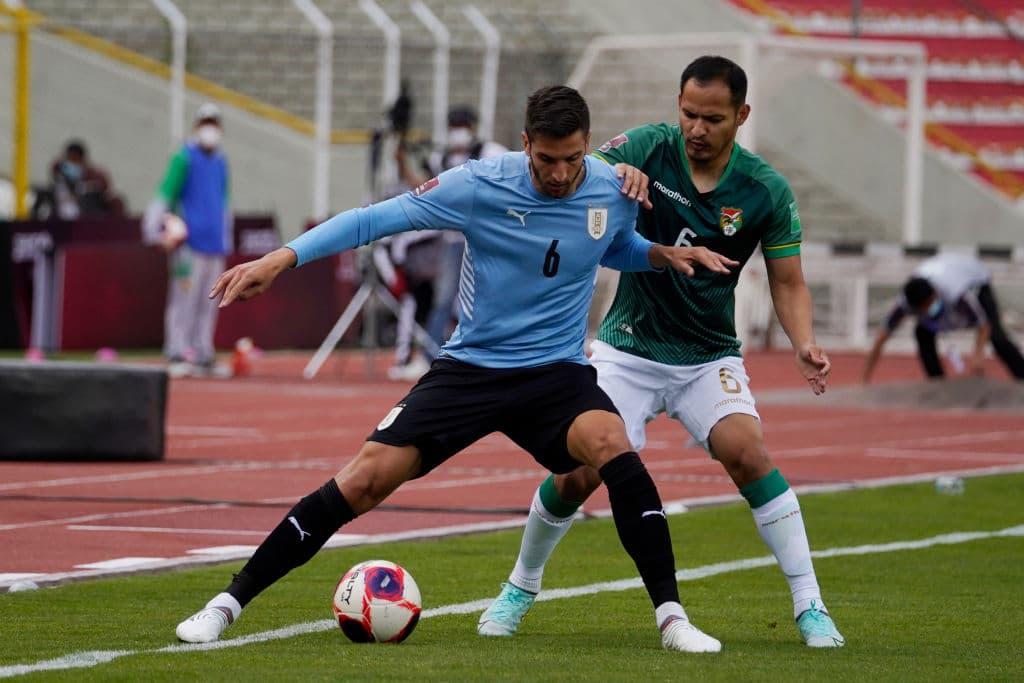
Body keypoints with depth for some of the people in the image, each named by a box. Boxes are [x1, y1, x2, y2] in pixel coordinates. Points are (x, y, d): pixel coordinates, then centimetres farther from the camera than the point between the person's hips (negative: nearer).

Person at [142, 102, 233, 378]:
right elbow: (165, 194, -11)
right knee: (184, 299, -9)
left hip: (215, 243, 7)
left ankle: (203, 356, 12)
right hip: (190, 242, -7)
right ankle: (177, 355, -9)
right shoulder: (184, 159, -4)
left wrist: (227, 238, 26)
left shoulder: (220, 163, 17)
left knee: (208, 304, 8)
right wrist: (155, 229, -21)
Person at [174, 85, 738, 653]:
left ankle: (670, 615, -22)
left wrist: (665, 255, 0)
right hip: (469, 368, -1)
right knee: (365, 478, -13)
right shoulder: (480, 185, -14)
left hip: (556, 371, 1)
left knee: (609, 443, -31)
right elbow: (375, 219, -11)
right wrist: (284, 257, -20)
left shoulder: (615, 191, -4)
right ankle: (229, 603, -2)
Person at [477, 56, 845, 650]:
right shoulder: (648, 149, -11)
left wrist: (804, 343, -20)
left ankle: (810, 606, -15)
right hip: (629, 350, 0)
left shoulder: (766, 191, -9)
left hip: (709, 357, 0)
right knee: (579, 473, -10)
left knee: (746, 450, -24)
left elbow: (788, 283, -1)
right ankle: (521, 587, 19)